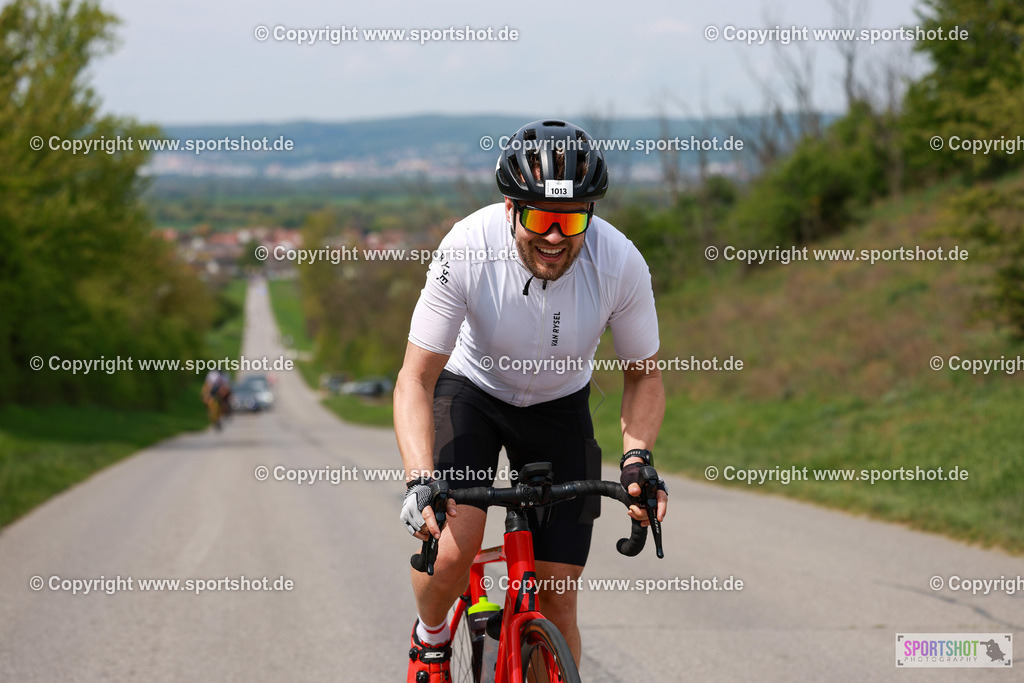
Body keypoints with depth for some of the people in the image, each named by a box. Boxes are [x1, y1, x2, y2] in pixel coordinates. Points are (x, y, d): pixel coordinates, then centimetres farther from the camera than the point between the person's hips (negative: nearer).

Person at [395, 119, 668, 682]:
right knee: (453, 548, -25)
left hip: (559, 405, 2)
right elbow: (415, 380, -26)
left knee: (557, 597, -4)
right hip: (470, 389, -2)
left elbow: (643, 376, -9)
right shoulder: (468, 249, -32)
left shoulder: (620, 264, -27)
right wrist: (420, 480, -41)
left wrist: (637, 457, -28)